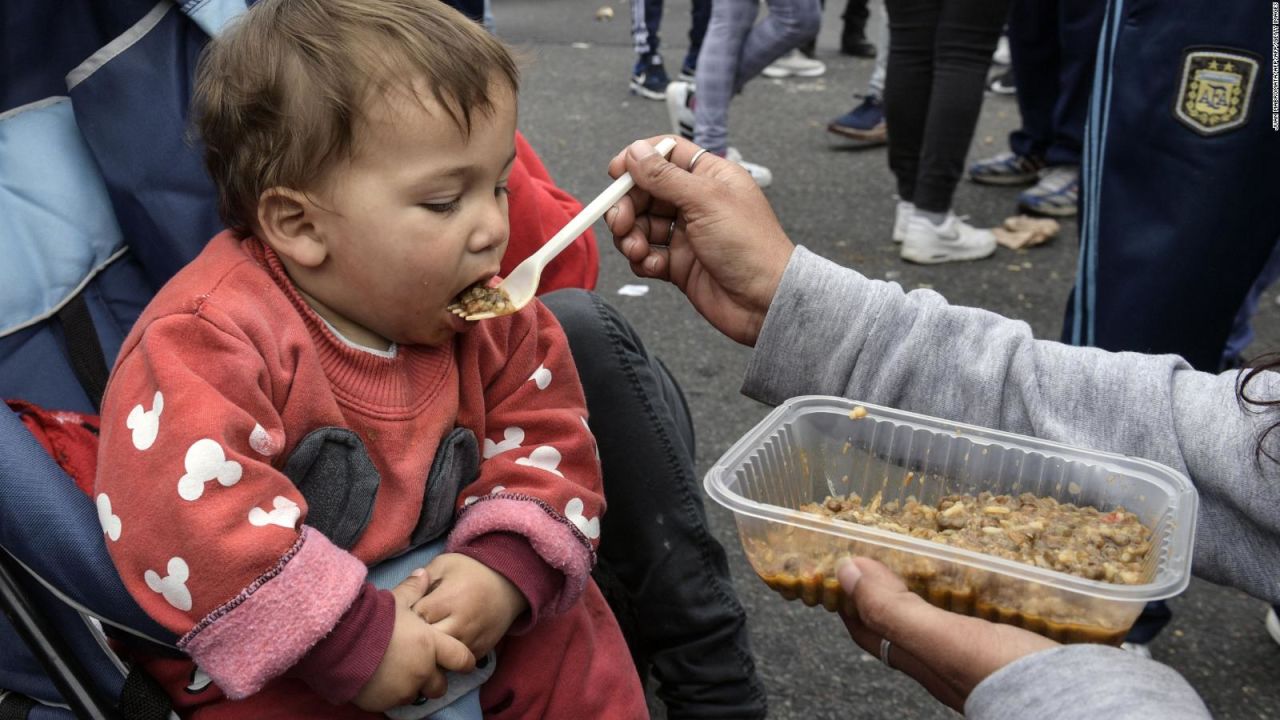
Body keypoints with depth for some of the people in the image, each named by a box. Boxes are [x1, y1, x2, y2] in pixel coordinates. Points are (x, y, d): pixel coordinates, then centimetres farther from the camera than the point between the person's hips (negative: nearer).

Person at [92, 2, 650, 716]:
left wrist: (508, 569, -20)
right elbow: (184, 519, -34)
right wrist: (352, 640, -30)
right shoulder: (209, 340, -25)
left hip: (444, 617, 5)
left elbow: (548, 441, -2)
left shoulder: (492, 322, -5)